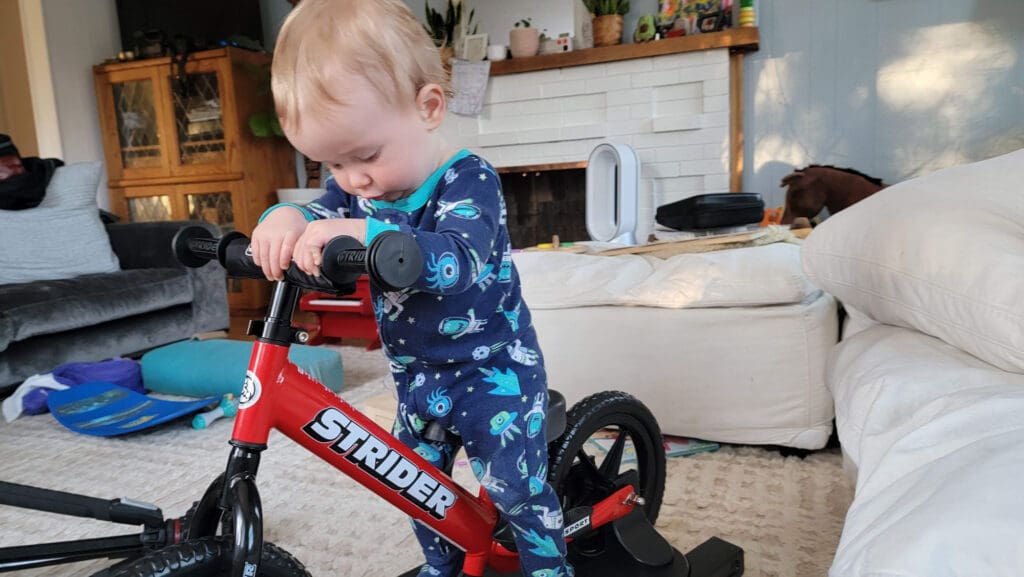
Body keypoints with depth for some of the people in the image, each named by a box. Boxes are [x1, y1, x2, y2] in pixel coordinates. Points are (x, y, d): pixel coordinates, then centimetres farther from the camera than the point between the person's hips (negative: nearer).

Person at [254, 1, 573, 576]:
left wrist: (366, 233, -52)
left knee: (515, 486, -1)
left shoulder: (468, 180, -23)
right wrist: (285, 218, -32)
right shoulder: (357, 188, -1)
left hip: (493, 370, -6)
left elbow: (455, 260, -39)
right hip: (417, 377, 7)